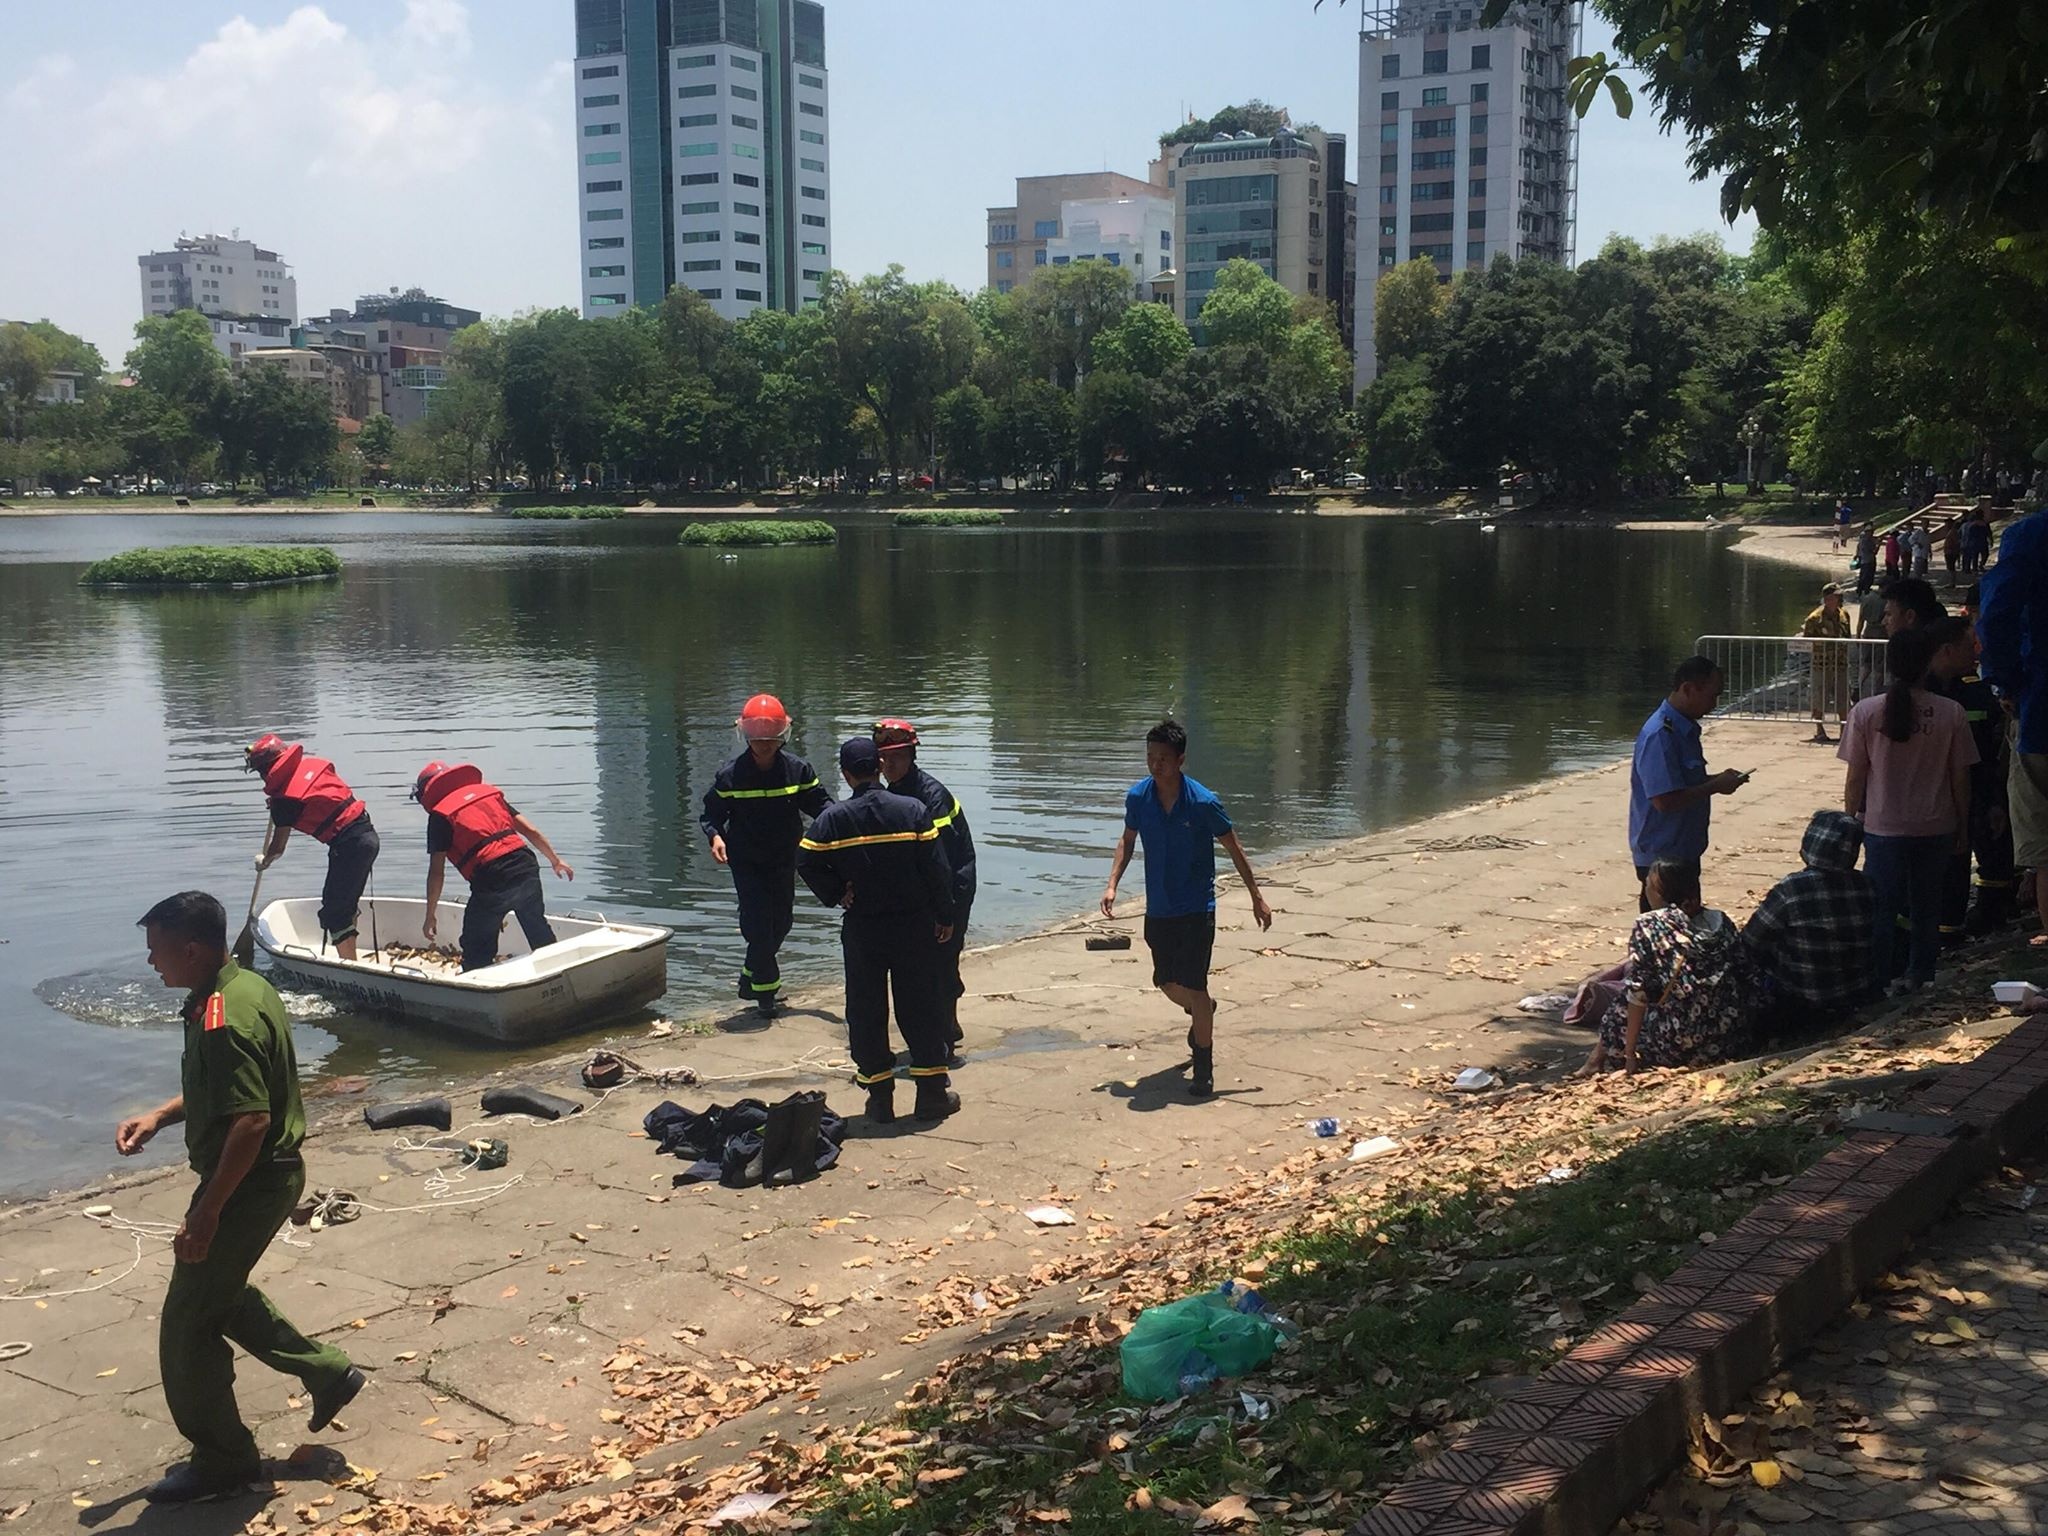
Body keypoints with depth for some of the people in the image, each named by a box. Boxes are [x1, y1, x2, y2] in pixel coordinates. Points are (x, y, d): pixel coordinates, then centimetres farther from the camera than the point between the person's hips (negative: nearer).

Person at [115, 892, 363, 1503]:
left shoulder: (224, 1021, -27)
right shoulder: (243, 987, 6)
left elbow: (250, 1122, -30)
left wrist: (206, 1213, -24)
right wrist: (158, 1116, 8)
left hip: (249, 1184, -10)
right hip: (273, 1174, 10)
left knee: (188, 1324, 3)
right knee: (220, 1293, 27)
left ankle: (221, 1462, 17)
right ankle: (327, 1373, 33)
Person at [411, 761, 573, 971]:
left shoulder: (440, 815, 3)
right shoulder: (489, 792, 18)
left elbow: (436, 872, 0)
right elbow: (531, 831, 17)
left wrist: (431, 915, 6)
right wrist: (555, 861, 28)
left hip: (491, 879, -6)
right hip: (526, 866, 6)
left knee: (476, 953, 9)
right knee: (540, 933, 24)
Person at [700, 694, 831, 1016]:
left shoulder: (797, 769, -7)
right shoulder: (731, 776, -12)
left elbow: (818, 802, 0)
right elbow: (711, 812, -3)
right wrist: (715, 836, -23)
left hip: (784, 860, 4)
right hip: (746, 861, -3)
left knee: (781, 922, 13)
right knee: (758, 924, -9)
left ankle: (751, 977, 34)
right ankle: (766, 990, 5)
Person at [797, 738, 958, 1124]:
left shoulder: (833, 818, -7)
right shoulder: (912, 810, -7)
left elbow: (806, 862, -10)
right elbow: (937, 868, -7)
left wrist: (836, 896, 2)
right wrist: (944, 917, 3)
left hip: (861, 929, 0)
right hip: (913, 925, 0)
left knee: (865, 1010, 10)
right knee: (921, 1007, 9)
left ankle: (879, 1098, 12)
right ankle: (932, 1094, 14)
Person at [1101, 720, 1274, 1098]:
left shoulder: (1203, 802, -18)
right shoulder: (1137, 797, -6)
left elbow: (1233, 849, -6)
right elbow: (1128, 840, 11)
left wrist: (1257, 898, -2)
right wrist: (1112, 884, 0)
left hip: (1196, 908, -5)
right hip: (1157, 908, 5)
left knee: (1192, 986, -10)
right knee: (1167, 983, 16)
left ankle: (1204, 1069, 3)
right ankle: (1202, 1013, 50)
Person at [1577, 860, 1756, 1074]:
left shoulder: (1648, 926, -9)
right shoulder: (1721, 922, 6)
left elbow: (1637, 991, -10)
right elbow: (1747, 981, 8)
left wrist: (1629, 1053, -5)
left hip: (1676, 1047, -6)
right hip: (1730, 1040, 6)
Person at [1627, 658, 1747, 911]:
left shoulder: (1685, 729, 9)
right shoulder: (1659, 735, -22)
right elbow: (1665, 800, -28)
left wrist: (1718, 780, 4)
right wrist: (1716, 786, -18)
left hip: (1685, 850, 10)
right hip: (1661, 855, -10)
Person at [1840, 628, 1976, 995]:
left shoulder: (1866, 712, -10)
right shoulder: (1951, 713, -8)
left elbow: (1855, 778, -6)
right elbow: (1960, 779, -2)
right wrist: (1962, 827, 11)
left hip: (1883, 828, -1)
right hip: (1936, 828, 1)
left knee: (1881, 908, 10)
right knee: (1927, 906, 15)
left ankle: (1879, 980, 14)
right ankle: (1919, 976, 23)